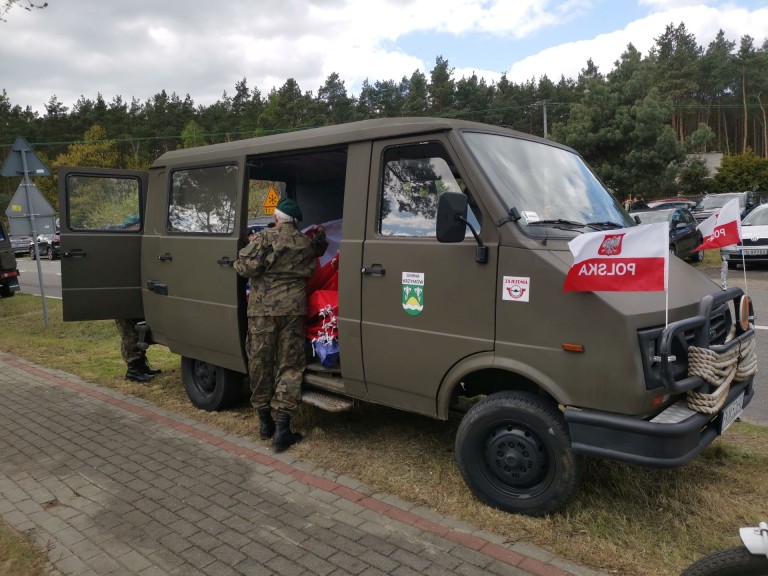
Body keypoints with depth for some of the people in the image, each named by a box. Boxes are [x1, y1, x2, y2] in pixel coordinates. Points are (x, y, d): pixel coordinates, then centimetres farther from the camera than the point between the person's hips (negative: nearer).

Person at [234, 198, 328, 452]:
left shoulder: (264, 238, -2)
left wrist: (249, 247, 8)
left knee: (260, 363, 11)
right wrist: (320, 235, 49)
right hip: (293, 308, 2)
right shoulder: (306, 242, 10)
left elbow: (244, 267, -12)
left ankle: (265, 421, 22)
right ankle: (282, 427, -1)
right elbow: (319, 249, 31)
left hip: (261, 309, -2)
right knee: (290, 365, 5)